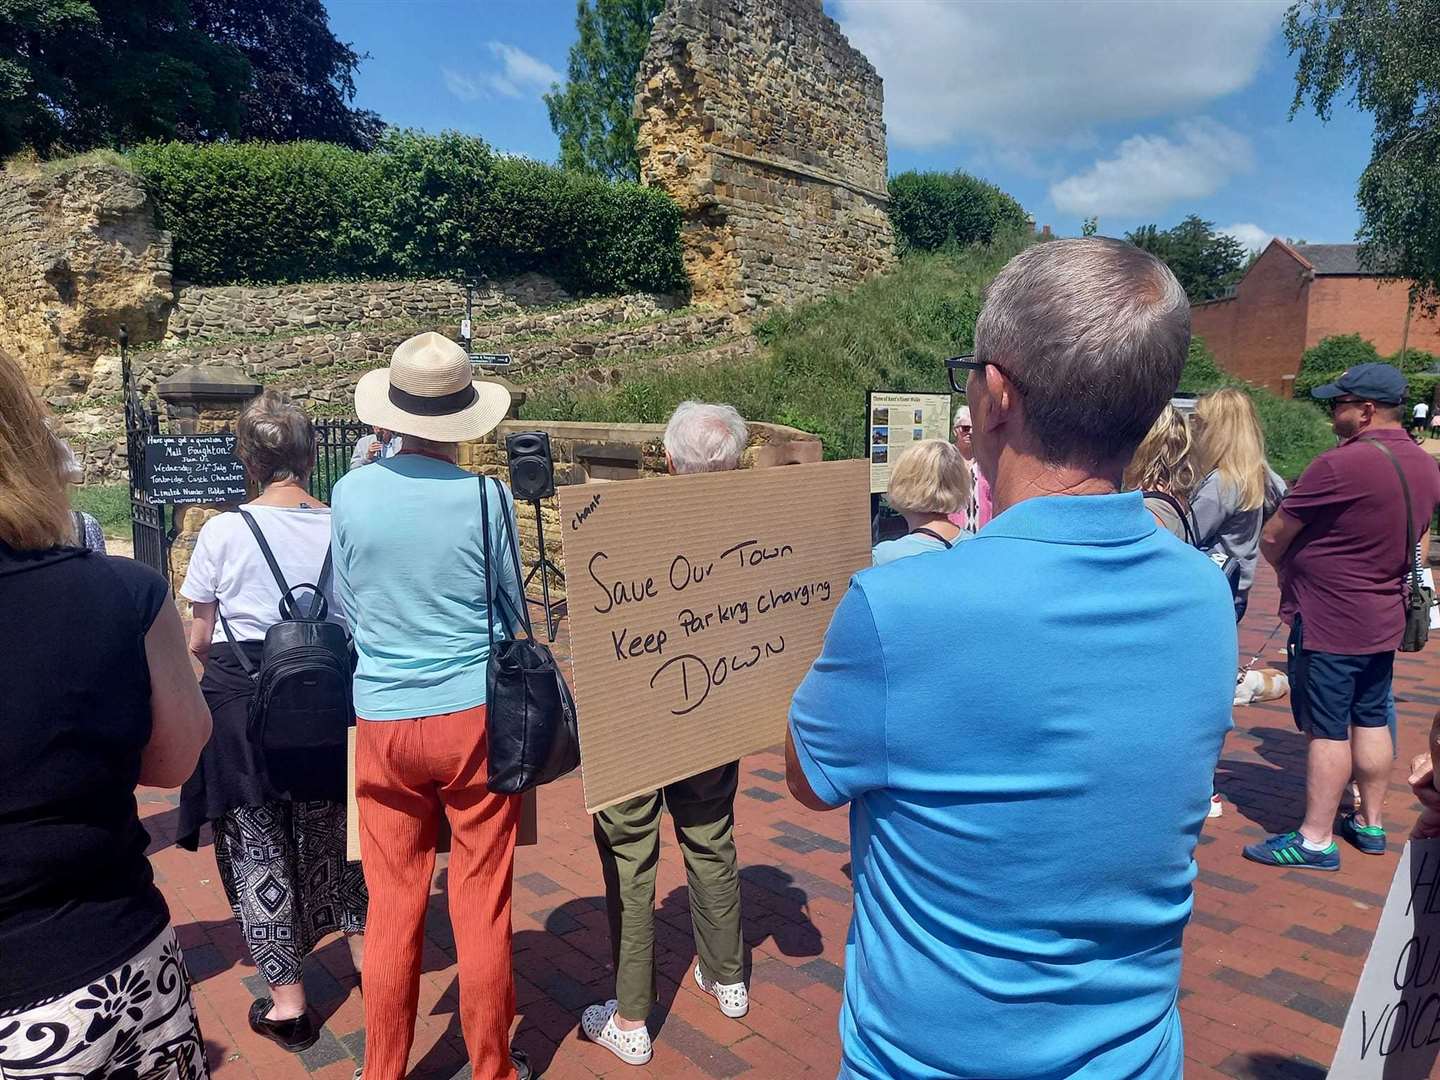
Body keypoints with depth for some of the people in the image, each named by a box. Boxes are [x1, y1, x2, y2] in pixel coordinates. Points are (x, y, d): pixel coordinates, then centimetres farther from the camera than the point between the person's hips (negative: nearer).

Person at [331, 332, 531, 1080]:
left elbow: (346, 608, 9)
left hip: (382, 722, 2)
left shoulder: (351, 493, -3)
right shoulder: (486, 497, -10)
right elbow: (513, 612, 3)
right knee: (481, 906, 10)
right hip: (475, 717, -2)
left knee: (392, 907, 15)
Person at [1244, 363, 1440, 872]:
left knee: (1327, 730, -1)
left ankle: (1316, 839, 8)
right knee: (1371, 721, 17)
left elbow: (1273, 538, -14)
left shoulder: (1339, 465, -21)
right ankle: (1371, 823, 29)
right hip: (1385, 620, 8)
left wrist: (1290, 572, 5)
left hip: (1329, 622, -8)